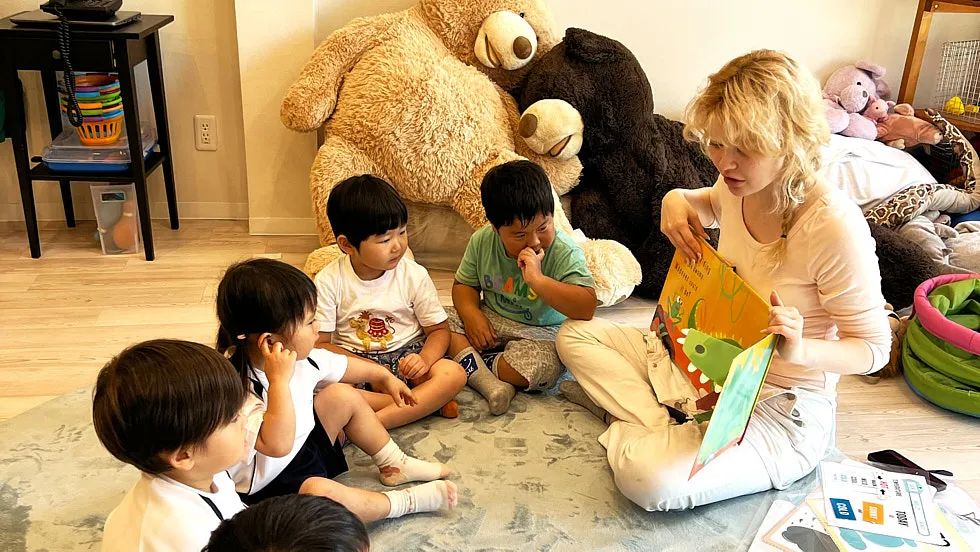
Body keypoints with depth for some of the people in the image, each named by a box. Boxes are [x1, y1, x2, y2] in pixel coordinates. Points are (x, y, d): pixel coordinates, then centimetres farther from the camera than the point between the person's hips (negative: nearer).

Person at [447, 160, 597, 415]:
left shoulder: (565, 253, -22)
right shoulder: (482, 241, -9)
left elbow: (586, 308, -33)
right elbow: (464, 283, 7)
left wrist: (538, 279, -41)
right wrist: (471, 314, -15)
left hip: (540, 333, -4)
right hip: (489, 320, 4)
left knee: (538, 366, -35)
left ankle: (468, 363, -12)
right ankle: (487, 382, -27)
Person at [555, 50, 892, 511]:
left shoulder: (834, 227, -28)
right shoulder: (739, 185, -7)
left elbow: (873, 347, -16)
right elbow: (709, 204, 22)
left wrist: (800, 351, -37)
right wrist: (676, 201, -3)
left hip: (782, 408, -8)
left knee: (650, 479, -33)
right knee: (575, 335, 4)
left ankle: (629, 420, -3)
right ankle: (663, 424, -9)